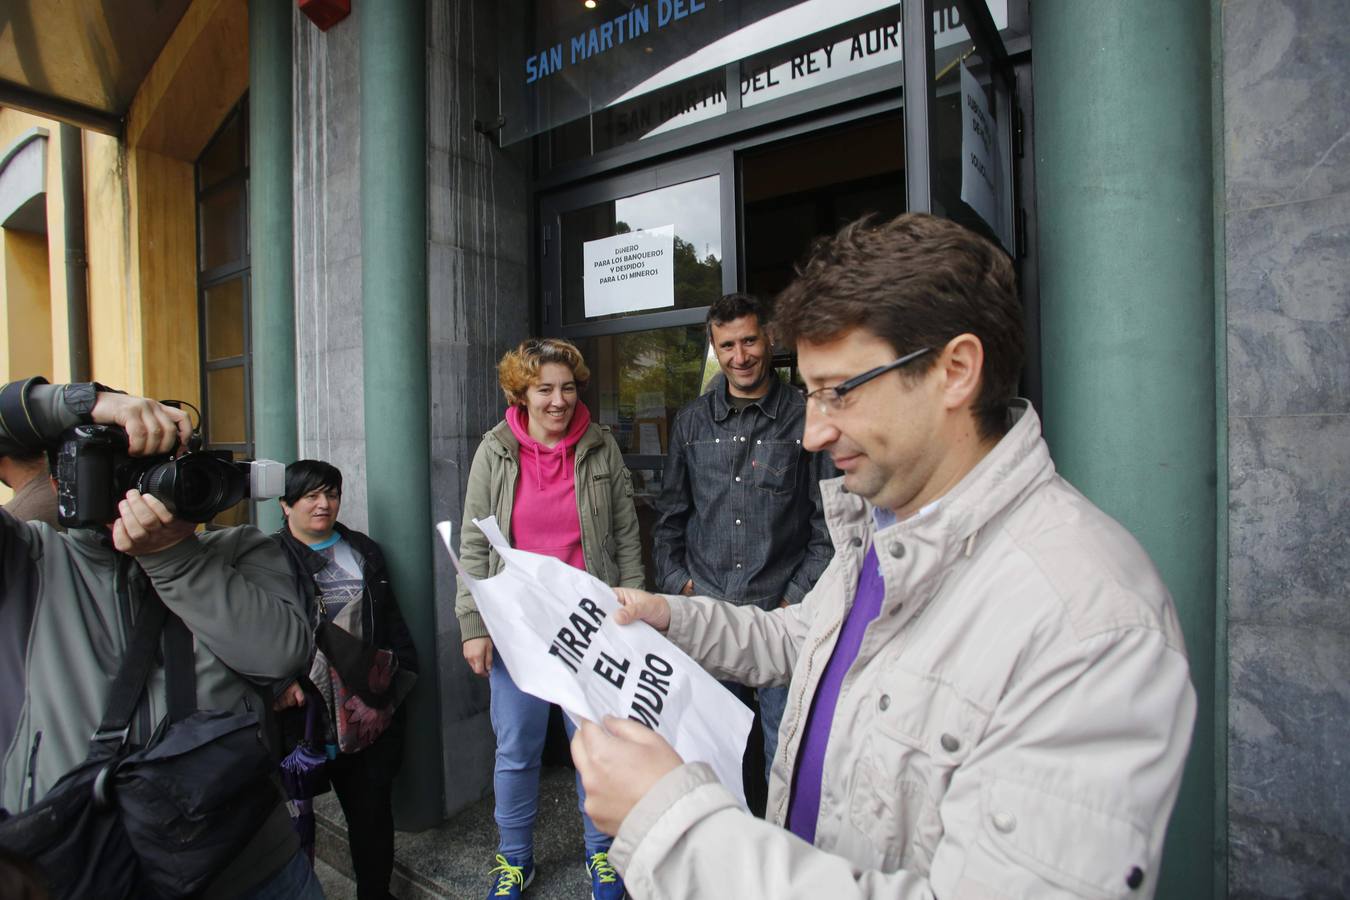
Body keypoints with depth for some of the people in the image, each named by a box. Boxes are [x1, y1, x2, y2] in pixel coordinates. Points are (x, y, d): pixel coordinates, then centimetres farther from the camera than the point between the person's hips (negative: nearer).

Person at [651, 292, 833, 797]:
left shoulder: (806, 419, -3)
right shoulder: (691, 422, 8)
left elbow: (829, 520, -2)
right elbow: (671, 514, 13)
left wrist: (799, 596, -8)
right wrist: (676, 583, 4)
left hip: (783, 609, -3)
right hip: (705, 609, 3)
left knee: (786, 739, 10)